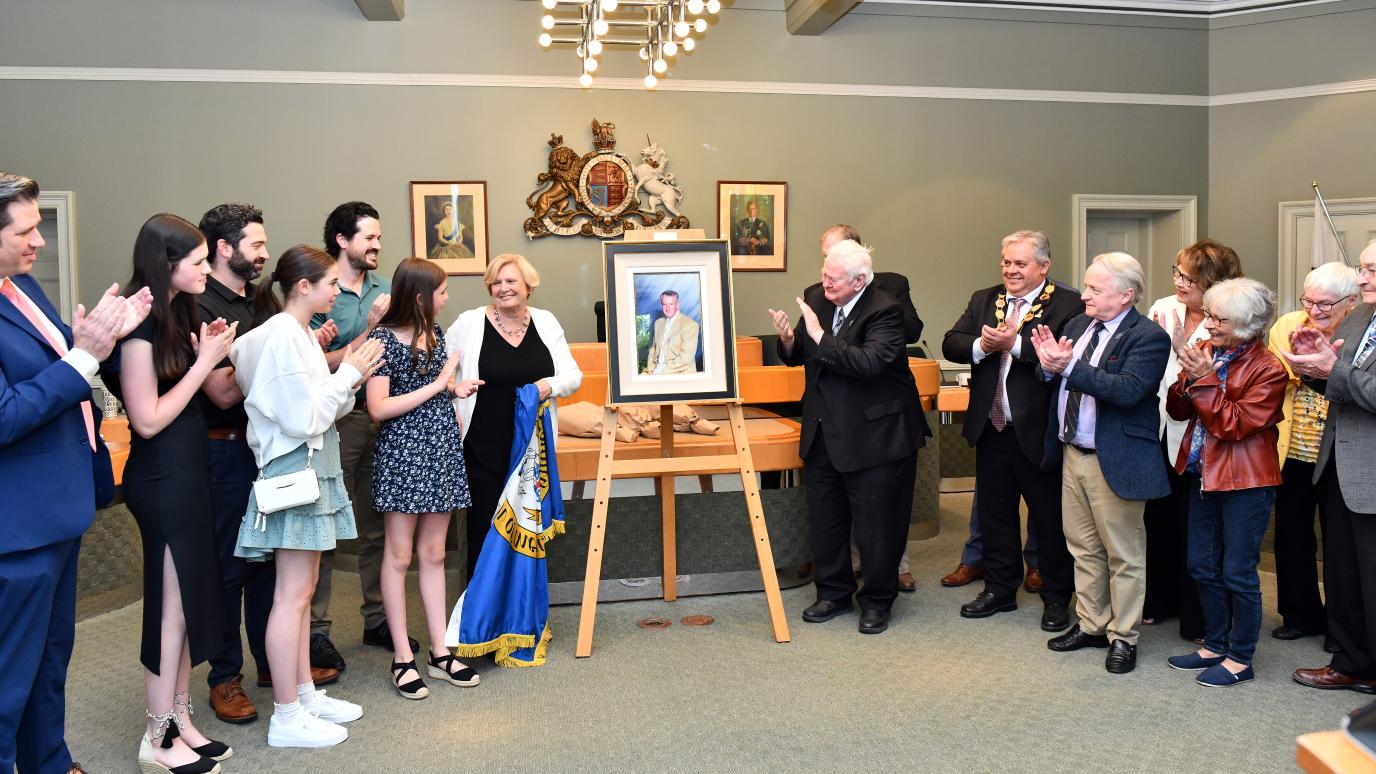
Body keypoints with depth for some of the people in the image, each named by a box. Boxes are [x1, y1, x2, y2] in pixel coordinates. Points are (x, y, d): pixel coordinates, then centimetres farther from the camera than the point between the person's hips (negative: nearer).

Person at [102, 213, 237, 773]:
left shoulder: (177, 313, 10)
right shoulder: (140, 326, -17)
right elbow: (148, 419, -18)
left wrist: (207, 354, -3)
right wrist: (205, 361, -16)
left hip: (187, 470, 9)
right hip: (162, 478, -9)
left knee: (191, 598, 13)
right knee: (173, 605, 1)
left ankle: (180, 720, 26)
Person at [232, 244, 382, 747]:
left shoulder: (296, 332, 12)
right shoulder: (282, 335, -17)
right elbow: (303, 418, -21)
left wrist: (347, 374, 0)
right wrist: (348, 375, -12)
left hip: (312, 466, 10)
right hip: (295, 468, -10)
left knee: (302, 590, 15)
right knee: (292, 596, -3)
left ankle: (304, 695, 25)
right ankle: (287, 718, 6)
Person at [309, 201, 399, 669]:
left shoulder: (385, 288, 9)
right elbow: (322, 365, -15)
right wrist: (369, 330, -17)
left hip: (382, 417, 6)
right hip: (337, 420, -6)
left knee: (378, 526, 14)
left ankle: (377, 619, 26)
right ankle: (316, 628, 12)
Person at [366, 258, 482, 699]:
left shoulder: (434, 334, 11)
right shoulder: (382, 338, -11)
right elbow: (378, 409, -17)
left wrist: (455, 389, 3)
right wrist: (437, 385, -15)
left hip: (441, 450, 7)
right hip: (402, 452, -7)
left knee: (433, 554, 11)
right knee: (399, 555, 2)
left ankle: (440, 652, 17)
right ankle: (402, 658, 10)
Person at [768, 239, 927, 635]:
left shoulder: (884, 309, -16)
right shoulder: (817, 302, 4)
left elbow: (871, 362, -31)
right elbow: (797, 358, 10)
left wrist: (820, 337, -30)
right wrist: (789, 339, -12)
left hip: (873, 435, -7)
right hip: (823, 433, 7)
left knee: (875, 521, 5)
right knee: (824, 517, 16)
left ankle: (876, 601, 23)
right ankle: (834, 593, 33)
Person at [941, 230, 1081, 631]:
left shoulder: (1069, 304, -9)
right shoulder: (983, 300, 10)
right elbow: (950, 344, 2)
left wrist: (1015, 344, -24)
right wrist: (981, 345, -16)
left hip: (1037, 431, -5)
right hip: (991, 428, 6)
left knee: (1049, 518, 8)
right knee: (994, 512, 17)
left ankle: (1056, 597, 24)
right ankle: (999, 589, 32)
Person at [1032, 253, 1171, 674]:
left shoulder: (1148, 336, -15)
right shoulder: (1077, 325, 8)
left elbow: (1128, 390, -29)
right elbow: (1056, 381, 9)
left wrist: (1070, 367, -31)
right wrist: (1050, 366, -14)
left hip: (1115, 461, -7)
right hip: (1072, 454, 8)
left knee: (1123, 554, 6)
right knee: (1083, 547, 18)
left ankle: (1122, 636, 19)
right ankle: (1091, 624, 32)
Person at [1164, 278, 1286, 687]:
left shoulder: (1268, 369, -15)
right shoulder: (1206, 352, 3)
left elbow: (1235, 424, -19)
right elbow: (1177, 410, 3)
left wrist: (1204, 380, -22)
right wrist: (1188, 379, -15)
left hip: (1244, 482, -7)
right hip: (1203, 475, 7)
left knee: (1237, 572, 2)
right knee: (1202, 567, 15)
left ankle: (1240, 658, 18)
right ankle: (1214, 645, 31)